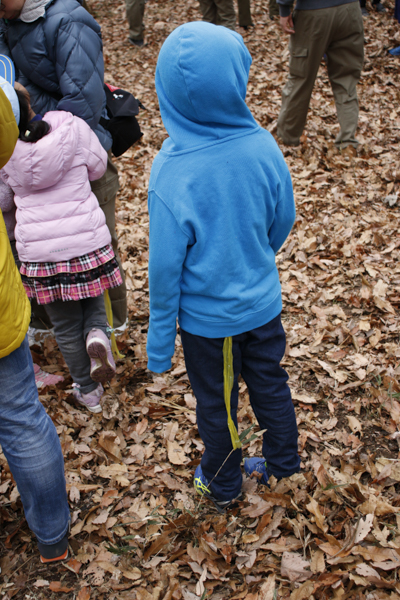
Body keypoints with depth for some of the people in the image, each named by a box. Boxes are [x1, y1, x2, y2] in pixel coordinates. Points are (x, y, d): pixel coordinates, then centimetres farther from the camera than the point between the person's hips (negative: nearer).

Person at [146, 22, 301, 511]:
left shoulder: (172, 170, -27)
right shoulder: (263, 146, -15)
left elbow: (165, 266, -20)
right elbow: (283, 220, 0)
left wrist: (160, 339, -7)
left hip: (207, 318, -3)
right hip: (263, 303, 4)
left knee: (216, 404, 19)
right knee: (270, 385, 25)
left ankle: (222, 486, 43)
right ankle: (283, 465, 48)